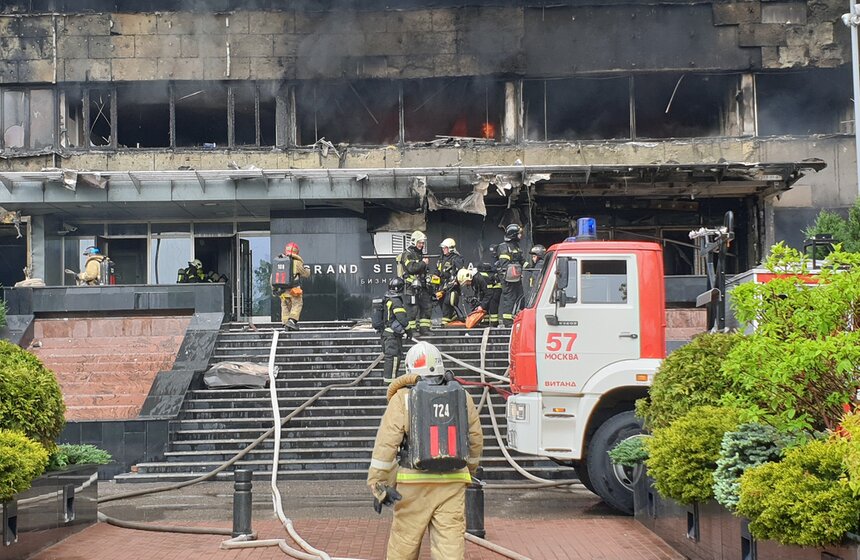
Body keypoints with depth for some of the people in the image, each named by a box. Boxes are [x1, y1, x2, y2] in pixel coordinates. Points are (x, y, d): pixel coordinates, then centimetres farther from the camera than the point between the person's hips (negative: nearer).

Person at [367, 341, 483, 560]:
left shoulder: (403, 399, -4)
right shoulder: (463, 398, 7)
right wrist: (469, 470, 32)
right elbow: (475, 440, 16)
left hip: (414, 483, -2)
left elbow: (386, 444, -9)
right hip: (452, 484, 2)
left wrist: (378, 484, -4)